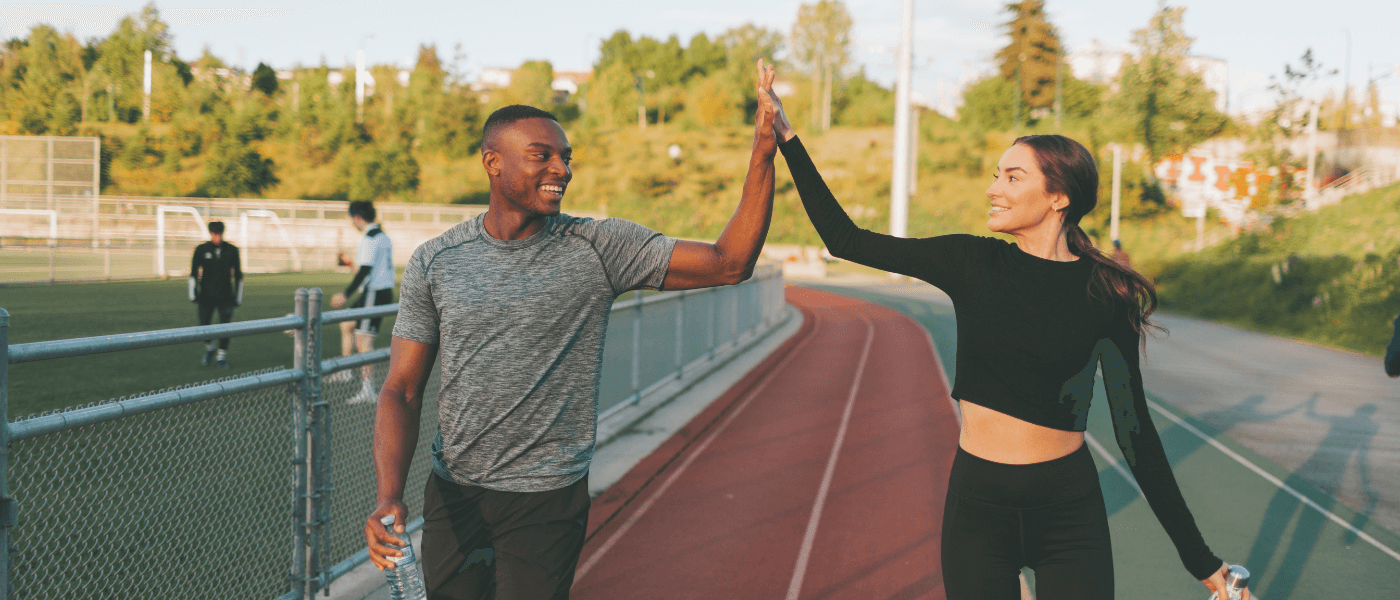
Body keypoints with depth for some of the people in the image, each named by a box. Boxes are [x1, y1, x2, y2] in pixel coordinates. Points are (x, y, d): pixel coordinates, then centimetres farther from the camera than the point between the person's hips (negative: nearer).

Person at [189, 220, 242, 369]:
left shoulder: (232, 250, 2)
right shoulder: (201, 250, 0)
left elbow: (238, 274, 9)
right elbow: (193, 273, 5)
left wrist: (238, 297, 7)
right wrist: (193, 294, -2)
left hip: (225, 296, 0)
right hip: (206, 296, 0)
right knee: (204, 326, 0)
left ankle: (221, 356, 8)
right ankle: (209, 349, 29)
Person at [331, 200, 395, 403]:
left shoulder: (369, 240, -16)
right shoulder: (384, 237, 13)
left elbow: (365, 271, -21)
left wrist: (345, 295, -17)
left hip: (373, 295, -10)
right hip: (385, 292, 10)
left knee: (363, 341, -6)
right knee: (346, 324, 21)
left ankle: (368, 389, -4)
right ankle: (345, 370, 27)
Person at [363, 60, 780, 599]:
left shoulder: (599, 248, -6)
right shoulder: (434, 263, -1)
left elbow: (728, 264, -9)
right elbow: (402, 391, -2)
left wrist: (762, 155, -18)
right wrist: (389, 495, -17)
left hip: (548, 500, -2)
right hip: (452, 494, 2)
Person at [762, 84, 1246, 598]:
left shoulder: (1105, 295, -5)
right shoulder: (973, 264, -2)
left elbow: (1133, 430, 0)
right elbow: (846, 239, 2)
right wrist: (787, 137, 0)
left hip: (1069, 511, -1)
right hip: (977, 503, 2)